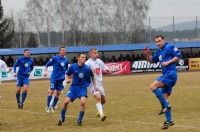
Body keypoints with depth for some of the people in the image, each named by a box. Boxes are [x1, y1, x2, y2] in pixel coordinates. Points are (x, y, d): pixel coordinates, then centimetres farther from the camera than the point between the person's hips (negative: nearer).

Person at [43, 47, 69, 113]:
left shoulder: (66, 60, 7)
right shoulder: (55, 58, -5)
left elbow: (66, 69, 20)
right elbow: (47, 64, -1)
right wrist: (45, 71, -13)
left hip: (61, 79, 4)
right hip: (54, 78, -4)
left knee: (58, 93, 3)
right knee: (51, 91, -6)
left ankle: (53, 107, 15)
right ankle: (47, 106, 7)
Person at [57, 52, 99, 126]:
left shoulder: (87, 68, -11)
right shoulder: (73, 67, -9)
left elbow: (92, 77, 8)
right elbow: (67, 74, 9)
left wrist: (95, 86, 7)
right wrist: (67, 79, -11)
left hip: (83, 87, -1)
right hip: (74, 87, 1)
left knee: (83, 102, -25)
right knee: (66, 101, -12)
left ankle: (79, 120, -6)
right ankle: (62, 119, 12)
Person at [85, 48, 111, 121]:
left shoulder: (99, 61, 9)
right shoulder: (88, 62, -12)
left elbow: (105, 68, 22)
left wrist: (107, 70, -1)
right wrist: (90, 70, -43)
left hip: (99, 82, 8)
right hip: (92, 83, -7)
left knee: (103, 100, 16)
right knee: (98, 97, -26)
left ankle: (99, 112, 39)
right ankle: (101, 114, -33)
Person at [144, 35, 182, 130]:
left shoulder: (169, 47, -4)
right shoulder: (159, 51, 20)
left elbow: (178, 56, -10)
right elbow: (151, 61, 28)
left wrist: (168, 62, -16)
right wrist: (147, 54, 10)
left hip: (170, 73, -9)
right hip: (166, 75, 9)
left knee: (153, 86, -20)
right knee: (164, 98, 6)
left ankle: (166, 106, -18)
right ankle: (169, 120, 9)